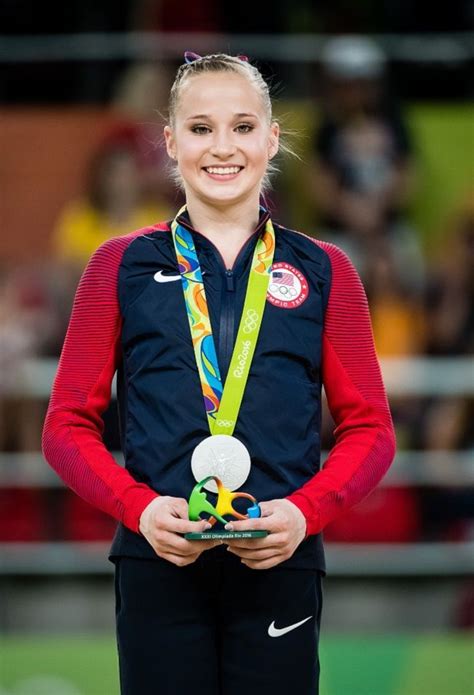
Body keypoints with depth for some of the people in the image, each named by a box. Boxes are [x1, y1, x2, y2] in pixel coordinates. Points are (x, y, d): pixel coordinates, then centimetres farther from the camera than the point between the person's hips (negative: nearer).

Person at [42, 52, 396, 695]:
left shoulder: (321, 272, 9)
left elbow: (369, 428, 8)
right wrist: (139, 507, -10)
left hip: (280, 565, 0)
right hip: (158, 564, 0)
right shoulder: (122, 266, 8)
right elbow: (69, 425, 7)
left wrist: (306, 511, -10)